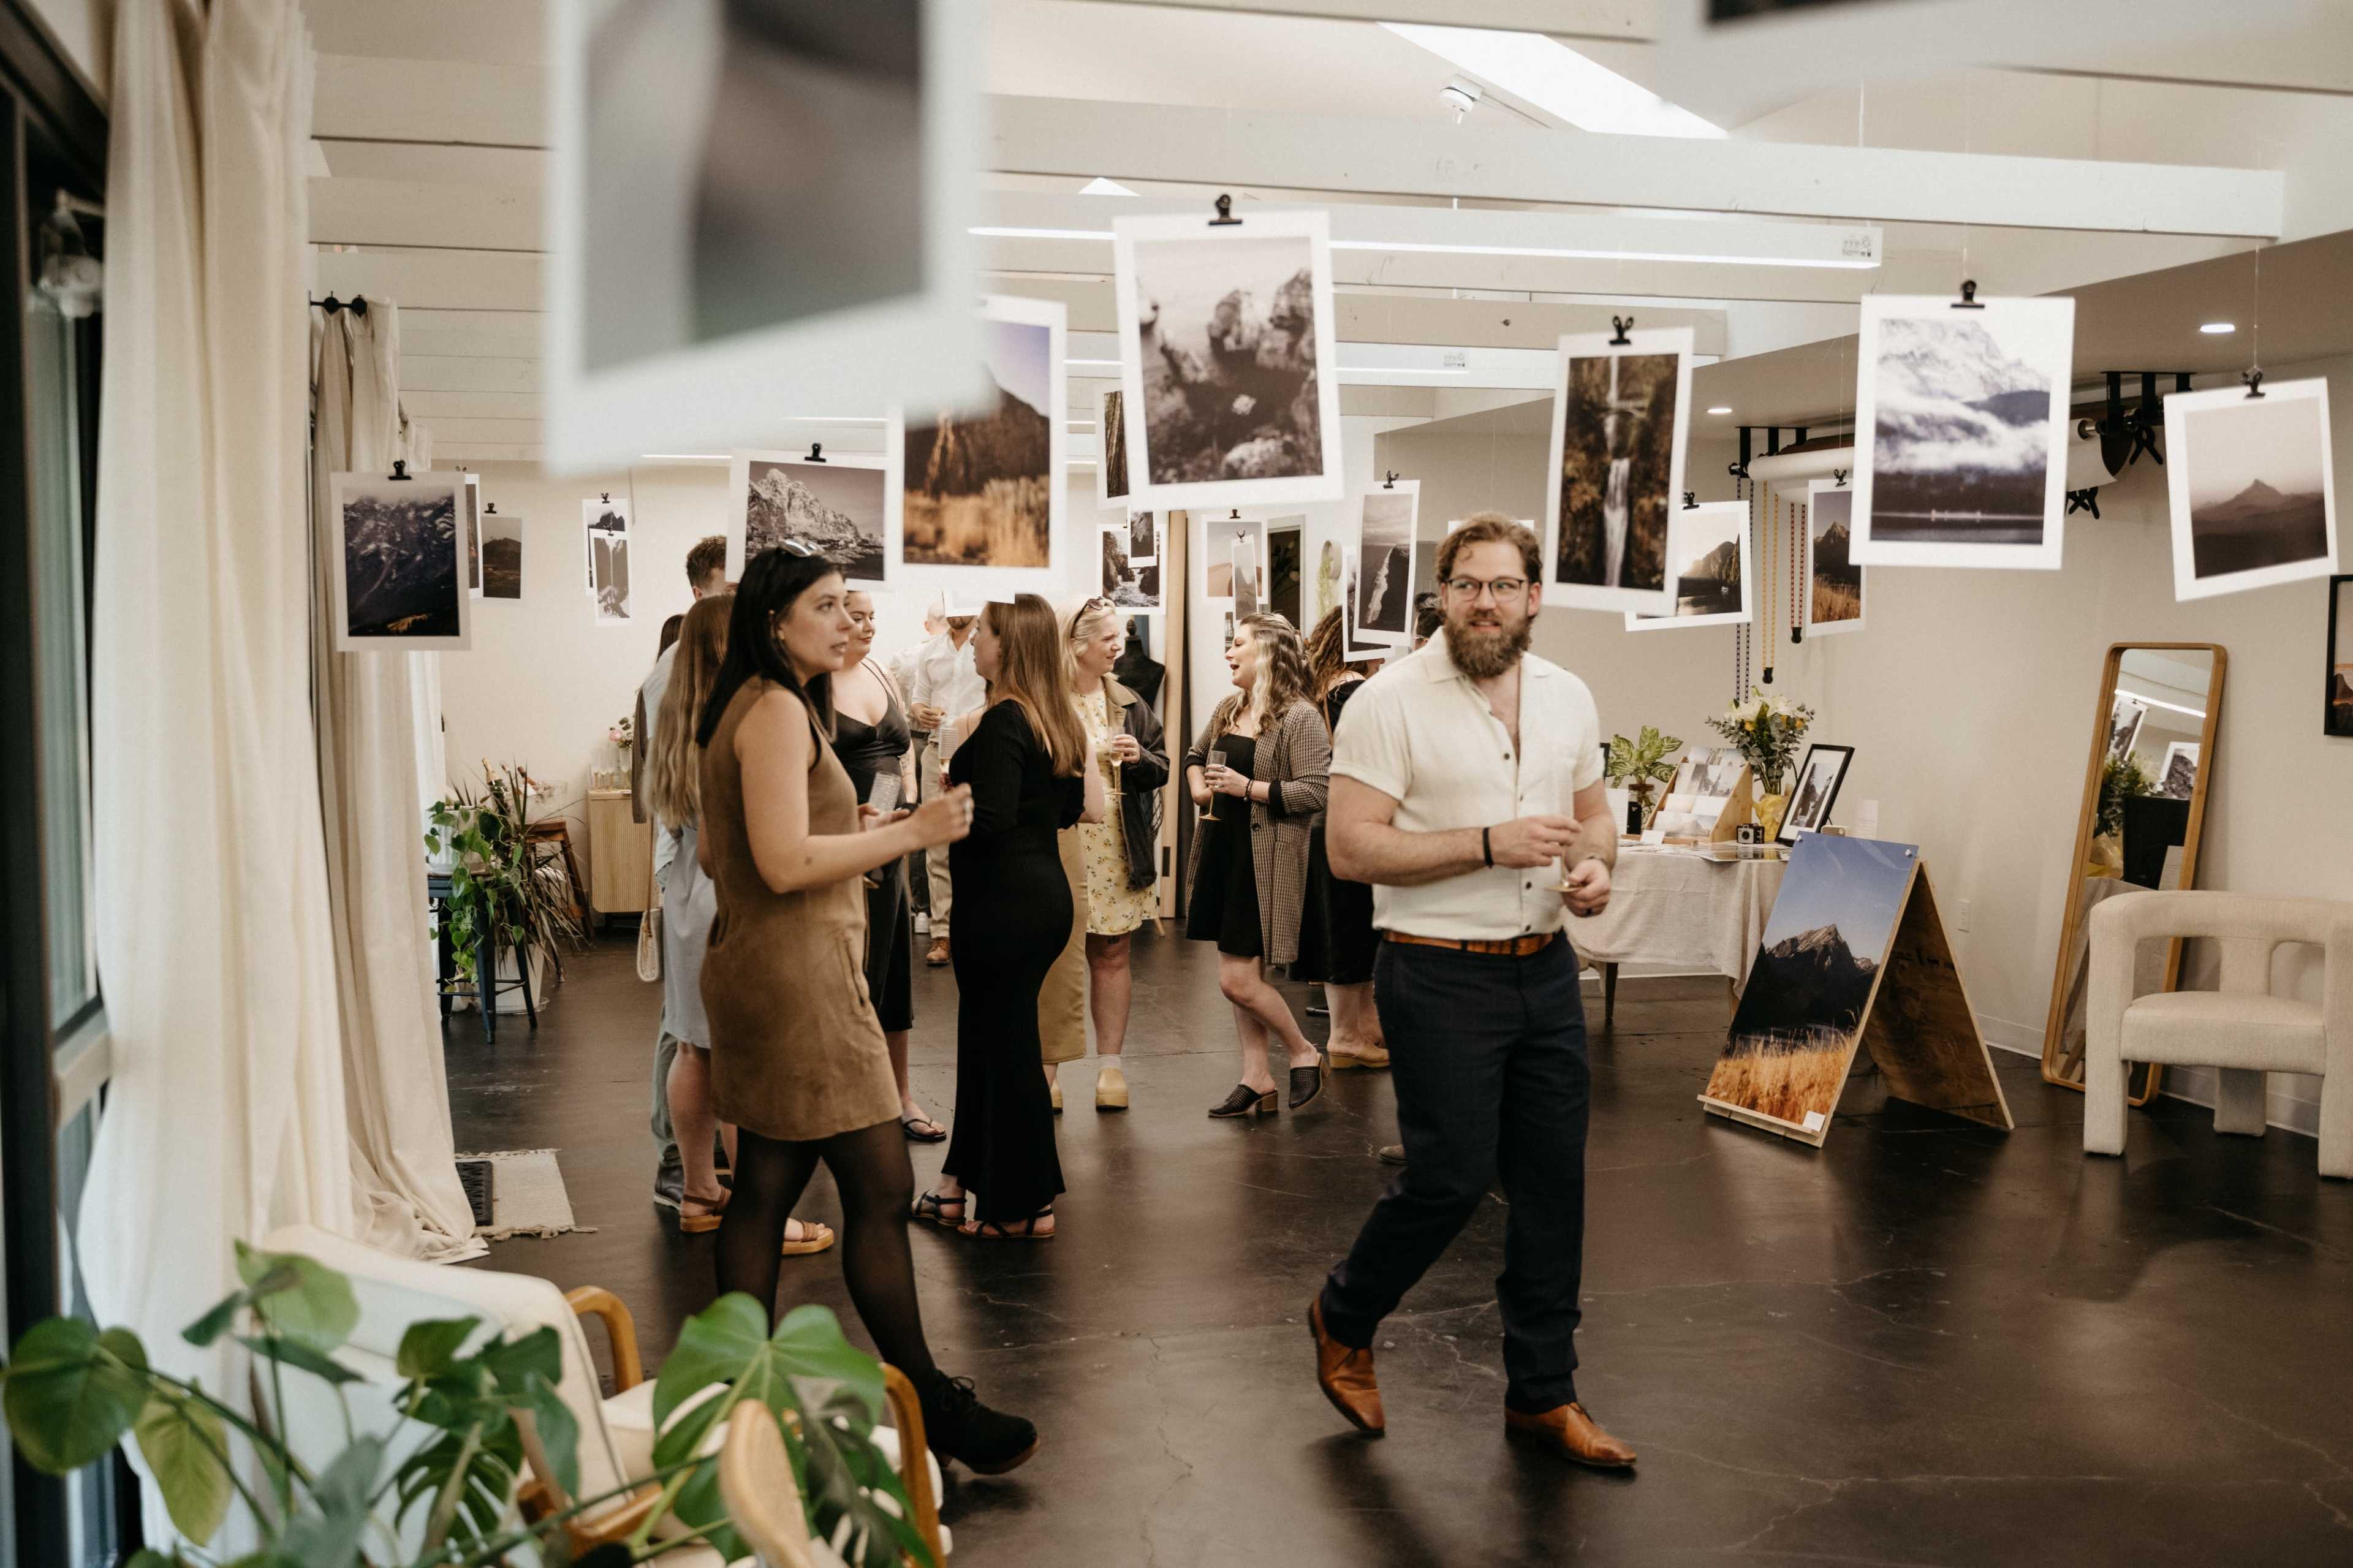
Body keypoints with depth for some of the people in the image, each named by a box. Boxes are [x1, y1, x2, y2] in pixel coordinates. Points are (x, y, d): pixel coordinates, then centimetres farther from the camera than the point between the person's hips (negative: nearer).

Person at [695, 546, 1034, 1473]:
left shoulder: (745, 709, 16)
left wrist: (850, 832, 16)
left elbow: (715, 854, 20)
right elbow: (785, 865, -23)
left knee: (764, 1187, 12)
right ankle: (933, 1410, 2)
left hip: (756, 970, 11)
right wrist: (912, 833, -18)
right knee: (881, 1192, -6)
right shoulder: (778, 710, -15)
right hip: (798, 974, -11)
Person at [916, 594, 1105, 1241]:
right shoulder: (1061, 721, 10)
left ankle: (1024, 1209, 12)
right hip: (1045, 891, 9)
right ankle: (967, 1185, 28)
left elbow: (990, 822, -24)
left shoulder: (1003, 721, -17)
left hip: (1005, 902, -9)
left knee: (1007, 1046, 1)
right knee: (985, 1038, 18)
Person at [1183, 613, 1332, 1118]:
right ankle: (1256, 1078, 20)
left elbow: (1314, 794, -20)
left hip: (1266, 858, -8)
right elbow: (1195, 754, 32)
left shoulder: (1299, 718, -12)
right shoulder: (1228, 711, 12)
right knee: (1241, 975, 11)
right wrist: (1198, 786, 12)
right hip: (1223, 848, 8)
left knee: (1239, 979, -8)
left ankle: (1306, 1055, 13)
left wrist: (1248, 787, -19)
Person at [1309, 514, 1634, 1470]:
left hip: (1546, 970, 6)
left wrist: (1596, 864, -3)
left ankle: (1543, 1393, 23)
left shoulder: (1568, 698, 9)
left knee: (1554, 1180, 9)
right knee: (1453, 1175, -4)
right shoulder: (1390, 704, -10)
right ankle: (1345, 1319, 25)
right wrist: (1491, 844, -21)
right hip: (1440, 975, -6)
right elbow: (1351, 849, -16)